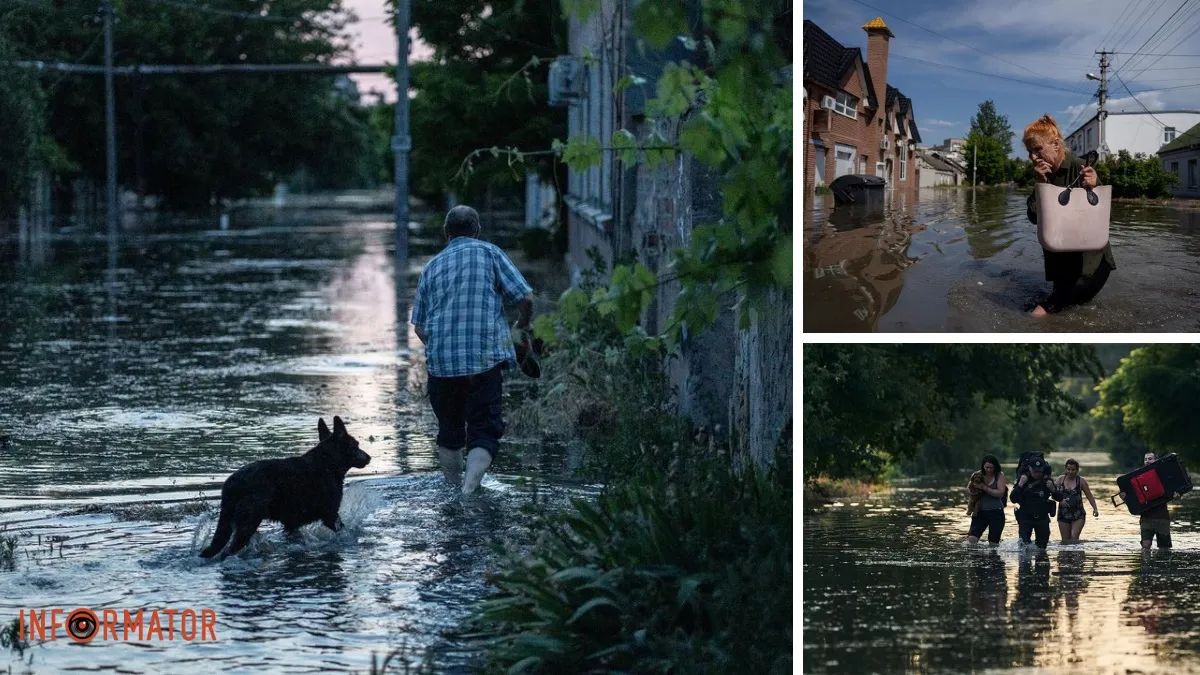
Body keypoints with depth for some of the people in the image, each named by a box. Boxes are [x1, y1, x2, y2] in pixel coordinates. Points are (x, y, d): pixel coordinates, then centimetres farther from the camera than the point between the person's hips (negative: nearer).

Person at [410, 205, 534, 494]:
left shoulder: (431, 267, 14)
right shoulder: (490, 253, 4)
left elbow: (419, 327, 16)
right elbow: (525, 297, -4)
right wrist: (521, 327, 16)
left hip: (441, 362, 4)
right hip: (485, 360, -3)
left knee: (449, 431, 18)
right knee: (484, 431, -3)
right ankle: (469, 490, -22)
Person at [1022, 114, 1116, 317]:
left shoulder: (1079, 169, -19)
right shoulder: (1043, 173, 0)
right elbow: (1034, 217, -7)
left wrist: (1091, 188, -39)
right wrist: (1040, 185, -19)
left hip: (1090, 253, -6)